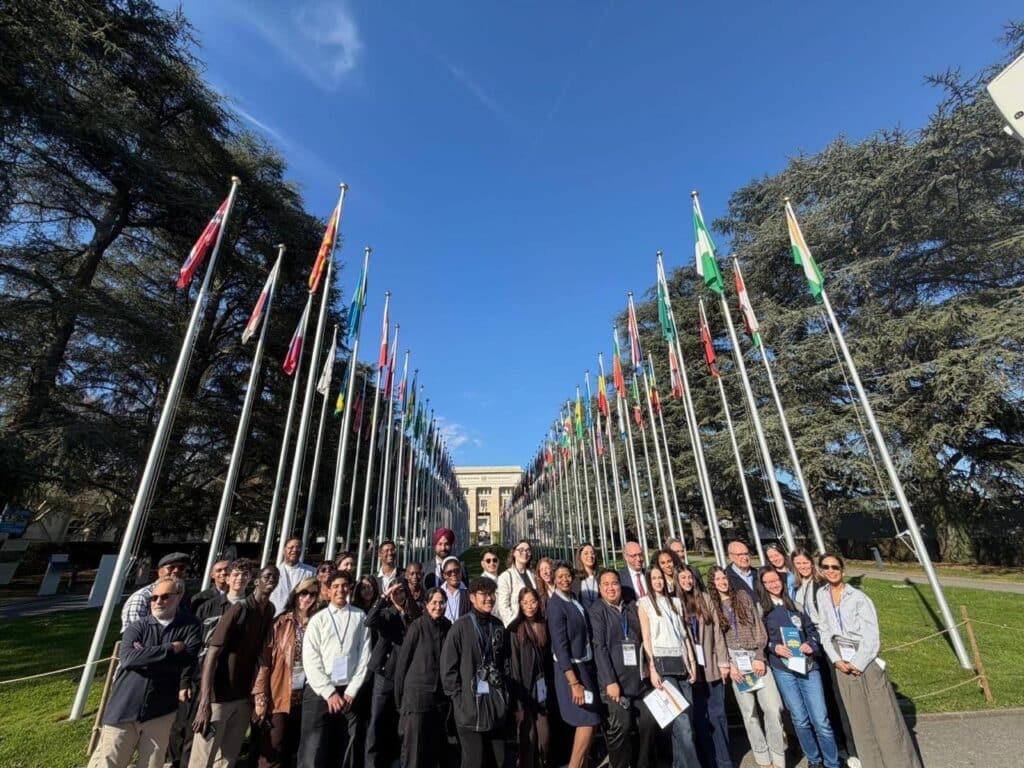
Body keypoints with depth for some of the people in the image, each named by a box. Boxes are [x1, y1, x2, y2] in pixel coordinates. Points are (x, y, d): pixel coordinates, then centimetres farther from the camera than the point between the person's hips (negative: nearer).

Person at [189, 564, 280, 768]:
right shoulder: (239, 609, -18)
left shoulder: (271, 611, 0)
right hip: (219, 696, -6)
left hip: (245, 697, 6)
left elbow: (261, 653, 9)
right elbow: (212, 654, -19)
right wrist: (205, 702, -23)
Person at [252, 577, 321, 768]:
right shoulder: (280, 623, -4)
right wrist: (260, 698, -9)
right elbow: (265, 660, -5)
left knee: (293, 752, 14)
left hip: (306, 697, 2)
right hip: (279, 698, -2)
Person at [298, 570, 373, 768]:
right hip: (319, 692, 0)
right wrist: (329, 693, -8)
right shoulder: (318, 619, 2)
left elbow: (364, 656, 1)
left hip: (348, 692, 0)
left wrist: (351, 691, -4)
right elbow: (310, 660, -2)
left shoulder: (360, 617, 1)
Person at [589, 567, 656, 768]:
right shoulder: (596, 611, -6)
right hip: (615, 680, -5)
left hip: (638, 679, 5)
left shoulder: (632, 608, 11)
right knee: (621, 726, -7)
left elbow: (642, 639, 16)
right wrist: (610, 681, -16)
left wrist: (646, 667, 6)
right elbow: (599, 648, -11)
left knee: (649, 723, 5)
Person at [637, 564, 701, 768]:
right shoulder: (644, 603, 0)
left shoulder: (675, 602, 14)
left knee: (687, 717, 6)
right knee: (681, 721, -9)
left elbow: (684, 634, 14)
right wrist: (652, 669, -11)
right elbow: (646, 638, -5)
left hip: (681, 663, 5)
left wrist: (692, 662, 6)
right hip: (662, 663, -5)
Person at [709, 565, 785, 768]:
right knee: (749, 711, 3)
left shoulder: (743, 596, 5)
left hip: (755, 656, 0)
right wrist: (728, 665, -7)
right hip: (734, 659, 0)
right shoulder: (712, 604, 4)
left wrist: (759, 657, -5)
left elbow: (759, 627, 2)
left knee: (773, 708, -4)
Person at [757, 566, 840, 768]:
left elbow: (811, 628, 10)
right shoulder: (760, 608, -3)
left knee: (821, 720, 1)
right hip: (782, 670, -1)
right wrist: (773, 647, -16)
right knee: (800, 720, 10)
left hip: (808, 665, 1)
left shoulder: (794, 602, 4)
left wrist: (811, 645, -8)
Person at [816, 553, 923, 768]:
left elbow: (871, 635, -10)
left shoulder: (858, 597, -11)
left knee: (883, 715, 4)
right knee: (859, 718, 14)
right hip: (842, 664, 4)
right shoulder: (821, 596, -1)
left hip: (867, 661, -3)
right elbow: (824, 631, 2)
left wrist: (858, 663, -12)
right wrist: (836, 660, -6)